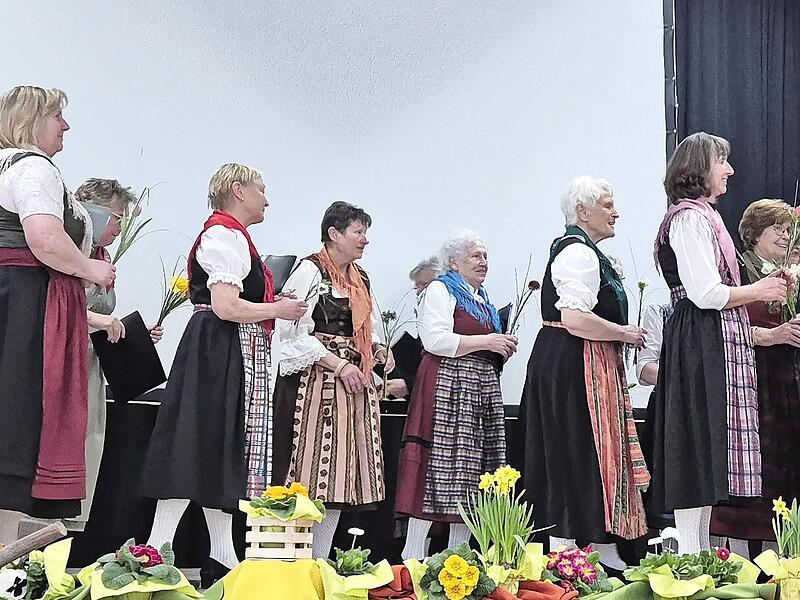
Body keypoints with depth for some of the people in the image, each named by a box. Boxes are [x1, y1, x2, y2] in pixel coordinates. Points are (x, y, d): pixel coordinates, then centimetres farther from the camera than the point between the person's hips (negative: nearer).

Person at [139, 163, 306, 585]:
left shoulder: (230, 235, 20)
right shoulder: (226, 235, -12)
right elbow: (226, 307, -22)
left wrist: (273, 305, 14)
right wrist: (278, 310, -9)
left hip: (236, 357, 11)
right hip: (223, 353, -11)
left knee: (220, 455, 9)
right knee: (199, 453, -12)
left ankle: (222, 559, 13)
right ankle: (156, 550, -10)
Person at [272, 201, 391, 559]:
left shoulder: (360, 277, 18)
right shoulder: (310, 271, -7)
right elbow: (294, 333, -13)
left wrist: (378, 349, 7)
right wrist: (339, 365, -17)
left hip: (355, 384, 8)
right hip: (315, 382, -8)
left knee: (340, 476, 6)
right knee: (312, 476, -9)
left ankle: (320, 561, 11)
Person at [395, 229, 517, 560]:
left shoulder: (483, 298, 25)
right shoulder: (440, 290, -2)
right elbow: (437, 340, -16)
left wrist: (503, 348, 14)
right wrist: (486, 342, -15)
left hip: (483, 390, 9)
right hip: (447, 385, -9)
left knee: (471, 473, 5)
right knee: (439, 467, -13)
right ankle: (414, 554, -11)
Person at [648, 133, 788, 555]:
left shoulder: (705, 215, 22)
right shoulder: (689, 217, -12)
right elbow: (705, 294, -20)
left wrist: (763, 289, 15)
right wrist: (757, 291, -6)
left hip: (716, 344, 11)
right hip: (702, 344, -11)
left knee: (705, 457, 10)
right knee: (697, 450, -9)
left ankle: (699, 552, 14)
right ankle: (690, 555, -7)